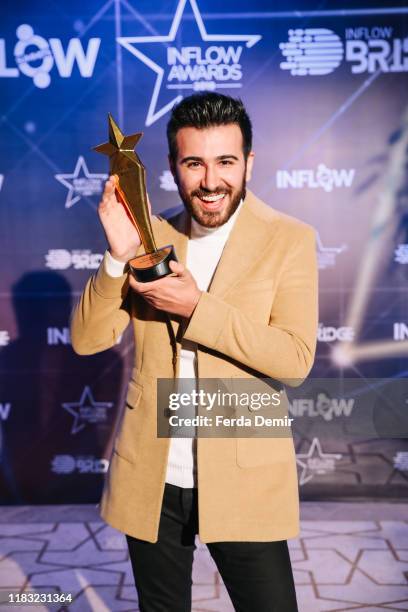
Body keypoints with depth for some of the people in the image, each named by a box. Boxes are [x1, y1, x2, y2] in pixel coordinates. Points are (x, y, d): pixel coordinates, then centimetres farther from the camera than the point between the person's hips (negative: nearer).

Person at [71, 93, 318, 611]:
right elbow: (87, 339, -2)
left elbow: (295, 359, -14)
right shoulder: (151, 236, 3)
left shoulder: (289, 240, -5)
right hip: (151, 480, 3)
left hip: (242, 482, -3)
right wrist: (119, 255, -18)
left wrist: (195, 306, -22)